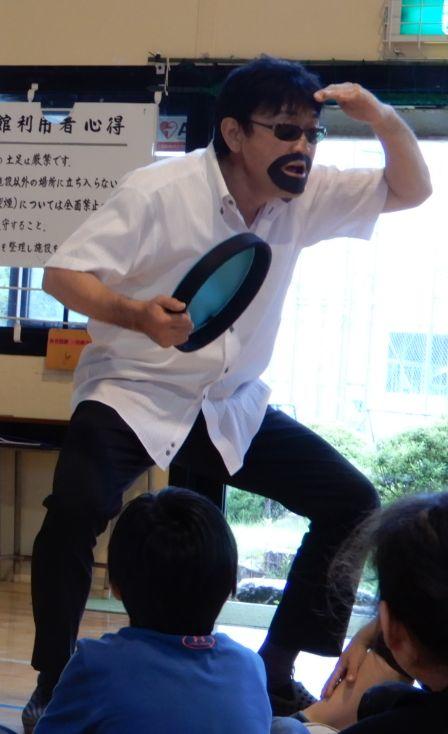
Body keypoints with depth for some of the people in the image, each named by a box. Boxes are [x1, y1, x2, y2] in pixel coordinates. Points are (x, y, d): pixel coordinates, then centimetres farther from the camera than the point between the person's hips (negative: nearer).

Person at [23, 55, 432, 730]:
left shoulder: (305, 198, -2)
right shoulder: (159, 192, -18)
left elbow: (411, 192, 5)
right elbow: (62, 273, -17)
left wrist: (385, 120, -16)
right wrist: (137, 313, -37)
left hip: (233, 409, 6)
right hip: (134, 395, -5)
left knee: (351, 501, -2)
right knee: (77, 510, -31)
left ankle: (276, 673, 10)